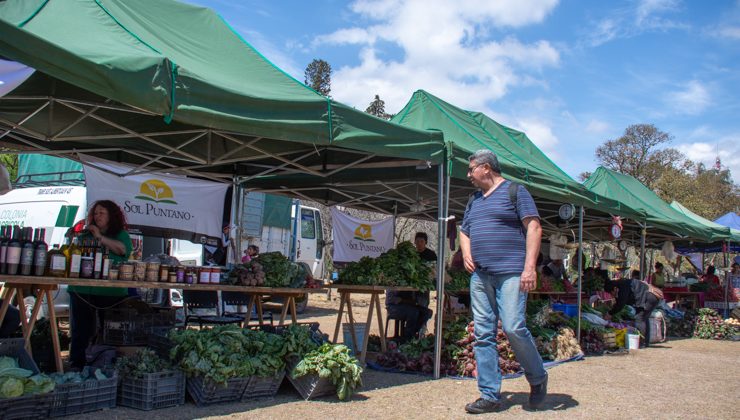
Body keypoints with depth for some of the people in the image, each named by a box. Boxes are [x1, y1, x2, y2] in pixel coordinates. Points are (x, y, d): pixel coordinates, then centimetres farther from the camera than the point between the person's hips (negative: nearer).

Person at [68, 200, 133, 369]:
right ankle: (76, 367, 9)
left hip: (111, 292, -2)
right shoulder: (85, 235, 15)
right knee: (81, 332, 4)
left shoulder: (121, 234, 7)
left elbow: (123, 249, -14)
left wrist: (100, 237, -15)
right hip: (82, 290, 3)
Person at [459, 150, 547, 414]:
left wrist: (529, 267, -15)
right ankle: (490, 395, 9)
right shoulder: (474, 200, 21)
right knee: (483, 335, 3)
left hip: (510, 272, -7)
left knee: (513, 328, -13)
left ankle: (538, 378, 13)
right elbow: (464, 231, 30)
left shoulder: (514, 191, 1)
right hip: (480, 275, 7)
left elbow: (534, 227, -6)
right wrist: (466, 253, 8)